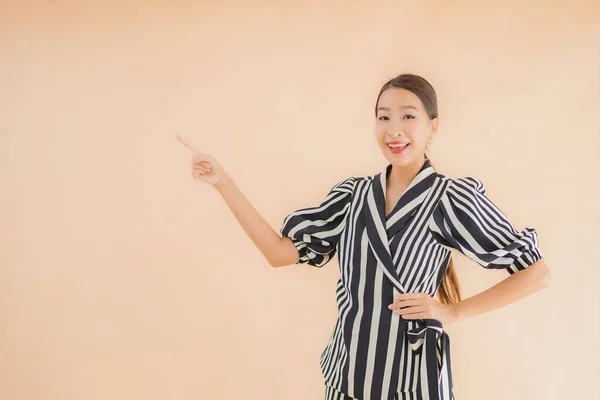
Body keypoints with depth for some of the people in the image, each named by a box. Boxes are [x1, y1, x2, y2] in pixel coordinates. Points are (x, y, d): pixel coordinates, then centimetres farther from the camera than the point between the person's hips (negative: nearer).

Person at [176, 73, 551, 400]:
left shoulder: (451, 197, -11)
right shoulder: (354, 193, 2)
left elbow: (537, 274, -8)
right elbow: (281, 251, -2)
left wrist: (453, 312, -10)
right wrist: (223, 181, -6)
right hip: (348, 368, 4)